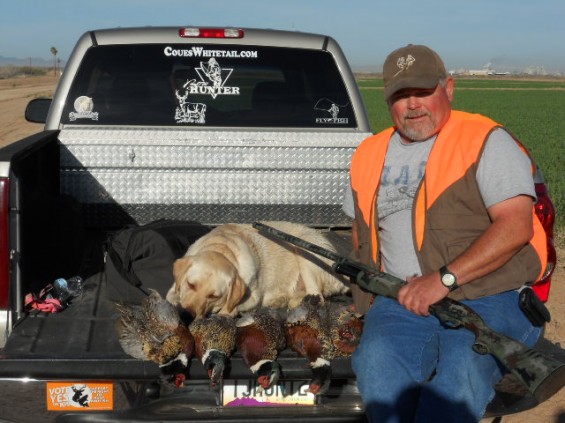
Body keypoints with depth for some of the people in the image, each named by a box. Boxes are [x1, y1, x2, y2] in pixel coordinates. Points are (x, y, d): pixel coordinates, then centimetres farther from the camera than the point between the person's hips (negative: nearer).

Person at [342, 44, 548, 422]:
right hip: (399, 299, 4)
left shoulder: (486, 142, 2)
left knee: (460, 371, -34)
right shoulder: (370, 154, 20)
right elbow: (362, 228, 30)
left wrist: (444, 279, -17)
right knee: (377, 361, -30)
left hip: (488, 296, -3)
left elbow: (517, 226, -10)